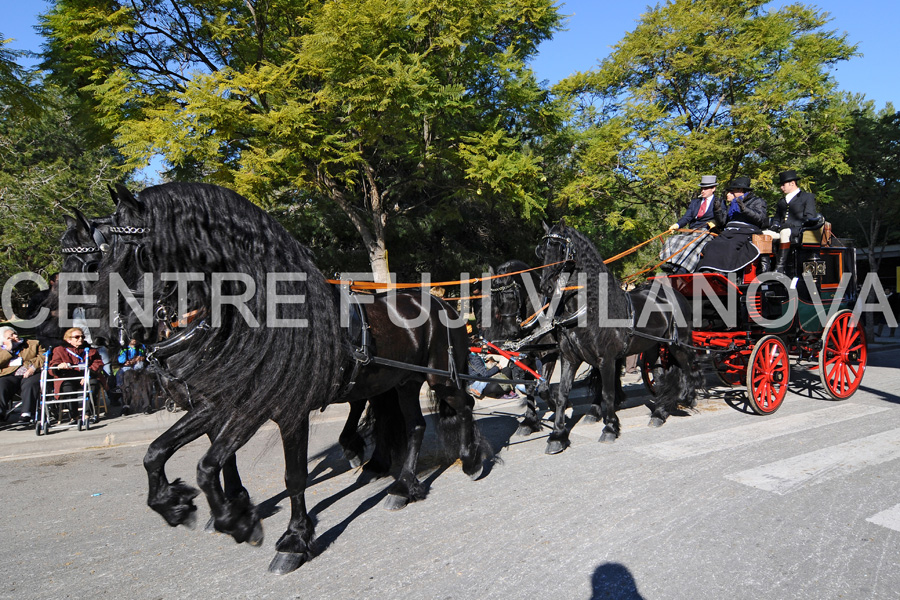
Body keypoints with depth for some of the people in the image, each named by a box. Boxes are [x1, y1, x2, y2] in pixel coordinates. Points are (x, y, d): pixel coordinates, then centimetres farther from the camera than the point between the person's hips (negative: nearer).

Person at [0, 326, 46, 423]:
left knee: (30, 384, -34)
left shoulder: (33, 344, 22)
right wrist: (9, 349, 2)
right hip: (10, 376, 2)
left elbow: (43, 356, 5)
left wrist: (33, 367, -11)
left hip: (32, 375, -2)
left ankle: (26, 414, -40)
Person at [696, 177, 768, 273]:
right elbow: (721, 224, 25)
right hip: (728, 231, 5)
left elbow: (761, 218, -1)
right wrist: (718, 211, 9)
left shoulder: (757, 201, 18)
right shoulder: (730, 204, 33)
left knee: (730, 247, -36)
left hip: (746, 232, -5)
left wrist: (744, 209, -11)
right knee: (712, 246, -27)